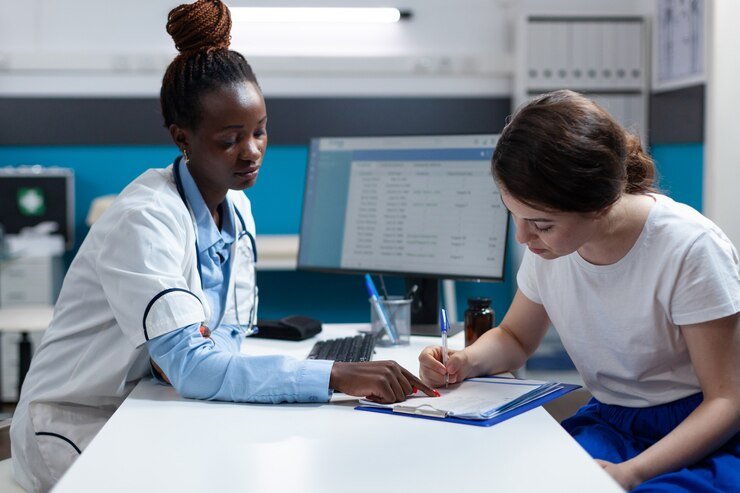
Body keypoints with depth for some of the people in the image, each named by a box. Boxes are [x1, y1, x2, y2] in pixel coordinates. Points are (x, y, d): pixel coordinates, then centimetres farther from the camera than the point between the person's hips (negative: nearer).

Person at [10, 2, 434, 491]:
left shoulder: (237, 209, 2)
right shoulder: (145, 219, -23)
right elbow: (192, 368, -32)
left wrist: (183, 349, -17)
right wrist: (338, 376, -38)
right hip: (74, 431, -7)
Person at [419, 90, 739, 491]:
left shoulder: (690, 249, -19)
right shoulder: (548, 244, -3)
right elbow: (515, 338, 15)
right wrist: (467, 361, -9)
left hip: (704, 435, -4)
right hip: (608, 424, 4)